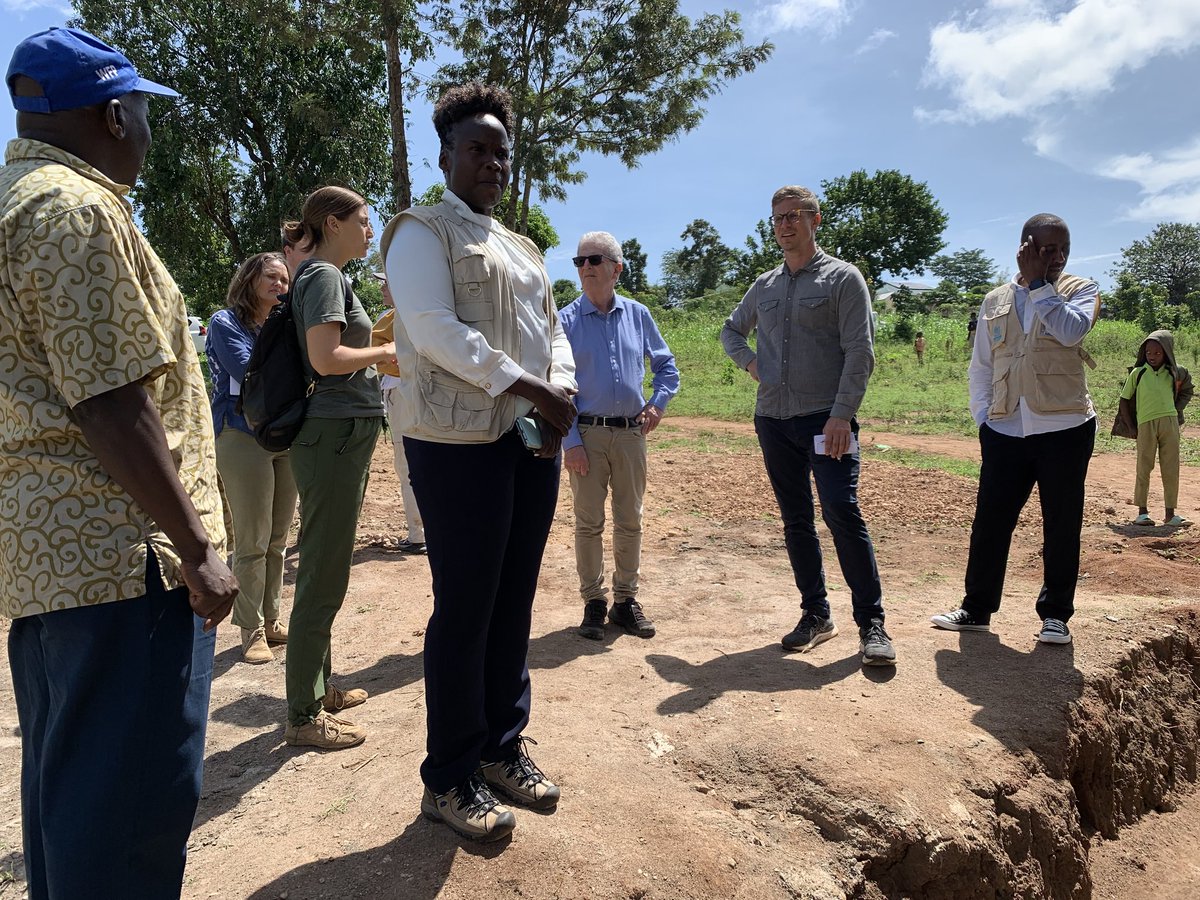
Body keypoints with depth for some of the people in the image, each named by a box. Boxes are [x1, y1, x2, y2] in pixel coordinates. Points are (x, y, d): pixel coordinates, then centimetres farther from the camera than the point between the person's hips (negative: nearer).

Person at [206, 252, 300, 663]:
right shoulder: (225, 323, -3)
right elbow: (249, 373, -16)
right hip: (243, 437, -6)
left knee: (278, 539, 10)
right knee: (252, 541, -3)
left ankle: (270, 619, 21)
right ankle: (251, 630, 8)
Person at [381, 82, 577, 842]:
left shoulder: (524, 251, 22)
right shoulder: (423, 232, 0)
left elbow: (554, 332, 17)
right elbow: (433, 329, -15)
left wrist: (561, 393, -4)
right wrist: (528, 386, -18)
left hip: (532, 441, 7)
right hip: (459, 442, -7)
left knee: (515, 603, 11)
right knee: (465, 609, -2)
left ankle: (503, 746, 28)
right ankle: (449, 778, 14)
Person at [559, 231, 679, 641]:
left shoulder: (638, 315, 6)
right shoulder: (565, 320, -2)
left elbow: (666, 365, 17)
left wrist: (658, 403, 0)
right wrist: (570, 440, -11)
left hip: (631, 433, 3)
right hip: (586, 434, -3)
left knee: (630, 521, 10)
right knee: (589, 522, 4)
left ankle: (625, 599, 24)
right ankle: (593, 603, 18)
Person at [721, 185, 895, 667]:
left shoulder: (842, 277, -1)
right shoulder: (764, 286, 15)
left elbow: (860, 352, -8)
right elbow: (731, 329, 31)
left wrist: (841, 415, -17)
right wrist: (748, 359, 9)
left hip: (826, 419, -5)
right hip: (773, 420, 5)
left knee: (842, 513, -13)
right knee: (796, 521, 9)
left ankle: (871, 622, -1)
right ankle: (816, 614, 20)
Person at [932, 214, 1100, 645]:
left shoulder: (1081, 289, 5)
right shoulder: (995, 301, 12)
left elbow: (1071, 331, -18)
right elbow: (980, 367, 13)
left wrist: (1037, 283, -12)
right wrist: (983, 417, 2)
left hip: (1064, 428, -2)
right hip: (1005, 431, 2)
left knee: (1062, 525, 5)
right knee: (989, 521, 4)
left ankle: (1055, 614, 19)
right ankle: (976, 609, 17)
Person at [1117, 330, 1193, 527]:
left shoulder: (1174, 373, 9)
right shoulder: (1138, 373, 2)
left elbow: (1186, 391, 26)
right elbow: (1125, 400, 6)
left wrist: (1176, 410, 11)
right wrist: (1133, 427, 4)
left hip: (1170, 423, 2)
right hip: (1146, 424, -2)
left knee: (1171, 470, 4)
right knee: (1144, 468, 2)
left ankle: (1170, 514, 10)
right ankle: (1142, 512, 9)